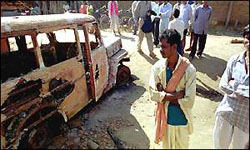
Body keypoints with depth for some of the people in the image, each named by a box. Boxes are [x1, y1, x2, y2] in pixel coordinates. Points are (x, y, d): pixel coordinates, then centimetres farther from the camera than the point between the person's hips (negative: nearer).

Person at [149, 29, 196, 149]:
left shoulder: (189, 69, -21)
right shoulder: (158, 67, -12)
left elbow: (189, 101, -20)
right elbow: (153, 94, -15)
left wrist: (164, 96, -19)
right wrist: (176, 96, -23)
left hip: (181, 119, -2)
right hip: (164, 117, 2)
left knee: (181, 146, 22)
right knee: (166, 145, 24)